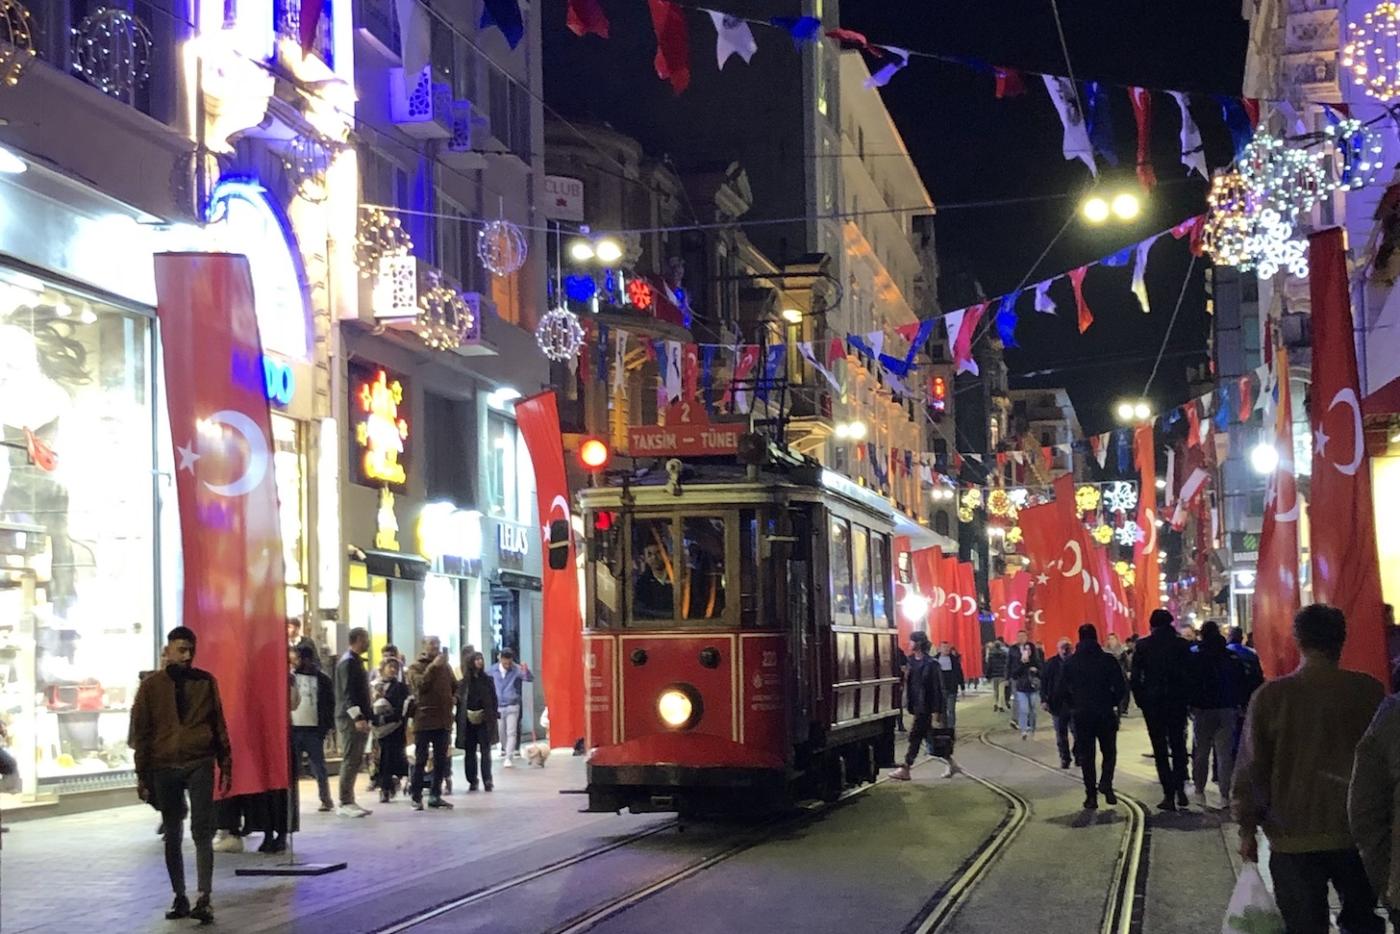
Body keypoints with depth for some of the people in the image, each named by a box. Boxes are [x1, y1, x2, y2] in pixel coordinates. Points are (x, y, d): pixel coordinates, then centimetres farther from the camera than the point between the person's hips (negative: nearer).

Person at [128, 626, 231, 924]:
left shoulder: (206, 682, 5)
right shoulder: (151, 686, 2)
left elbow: (218, 724, 8)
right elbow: (140, 733, 4)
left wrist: (226, 765, 6)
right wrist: (142, 776, 1)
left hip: (200, 765, -1)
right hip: (164, 768, 1)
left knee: (202, 832, -8)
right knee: (172, 836, 8)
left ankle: (204, 899, -12)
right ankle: (180, 899, 16)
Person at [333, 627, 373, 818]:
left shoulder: (355, 660, 18)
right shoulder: (348, 662, -13)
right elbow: (347, 692, -20)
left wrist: (365, 717, 23)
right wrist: (357, 717, -26)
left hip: (358, 718, 10)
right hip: (350, 718, -10)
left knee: (355, 760, 11)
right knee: (350, 760, -9)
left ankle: (347, 801, 15)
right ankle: (345, 803, -8)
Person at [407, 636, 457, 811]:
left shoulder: (445, 666, 13)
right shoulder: (416, 667, 0)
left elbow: (454, 686, 17)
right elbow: (420, 684, -16)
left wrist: (454, 698, -1)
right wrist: (433, 666, -20)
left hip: (443, 720, 5)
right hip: (424, 719, -5)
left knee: (441, 760, 8)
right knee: (420, 760, -2)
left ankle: (435, 796, 15)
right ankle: (416, 797, 3)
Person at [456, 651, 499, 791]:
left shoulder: (487, 680, 5)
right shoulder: (464, 682, 1)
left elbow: (493, 700, 6)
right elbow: (459, 701, -1)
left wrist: (494, 715, -4)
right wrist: (460, 720, -7)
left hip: (484, 721, 0)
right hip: (468, 721, 0)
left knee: (485, 751, -5)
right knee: (470, 752, 7)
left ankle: (487, 780, -7)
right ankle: (472, 781, 16)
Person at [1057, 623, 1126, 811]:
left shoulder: (1071, 663, -1)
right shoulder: (1108, 660, -5)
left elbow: (1062, 691, 1)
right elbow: (1120, 688, -7)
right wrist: (1111, 703, 9)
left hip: (1081, 715, 1)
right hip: (1105, 713, -1)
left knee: (1086, 755, 8)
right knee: (1109, 751, 13)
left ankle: (1091, 795, 4)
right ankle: (1105, 783, -10)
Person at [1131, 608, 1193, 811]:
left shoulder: (1142, 646, -4)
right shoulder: (1181, 644, -1)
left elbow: (1135, 677, -5)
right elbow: (1190, 673, 0)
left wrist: (1140, 700, 4)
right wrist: (1187, 698, 8)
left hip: (1153, 702, -1)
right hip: (1178, 701, 1)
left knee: (1160, 748, 3)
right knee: (1178, 744, 15)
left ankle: (1169, 794, -1)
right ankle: (1180, 788, 6)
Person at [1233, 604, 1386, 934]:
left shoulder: (1271, 696, -10)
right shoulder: (1370, 691, -6)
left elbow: (1251, 768, -7)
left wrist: (1247, 828, 4)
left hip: (1295, 839, -2)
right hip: (1358, 834, 2)